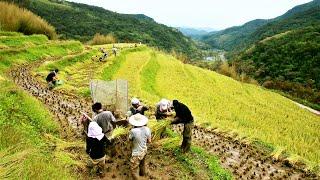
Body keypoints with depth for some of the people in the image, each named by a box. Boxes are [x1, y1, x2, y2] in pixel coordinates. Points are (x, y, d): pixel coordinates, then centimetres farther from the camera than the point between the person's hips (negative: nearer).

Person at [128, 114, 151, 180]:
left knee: (134, 169, 12)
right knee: (142, 163, 34)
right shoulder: (147, 129, -16)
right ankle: (143, 173, 59)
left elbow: (130, 139, -9)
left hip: (137, 153, -7)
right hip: (144, 151, 7)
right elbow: (149, 141, -4)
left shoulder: (133, 131, -31)